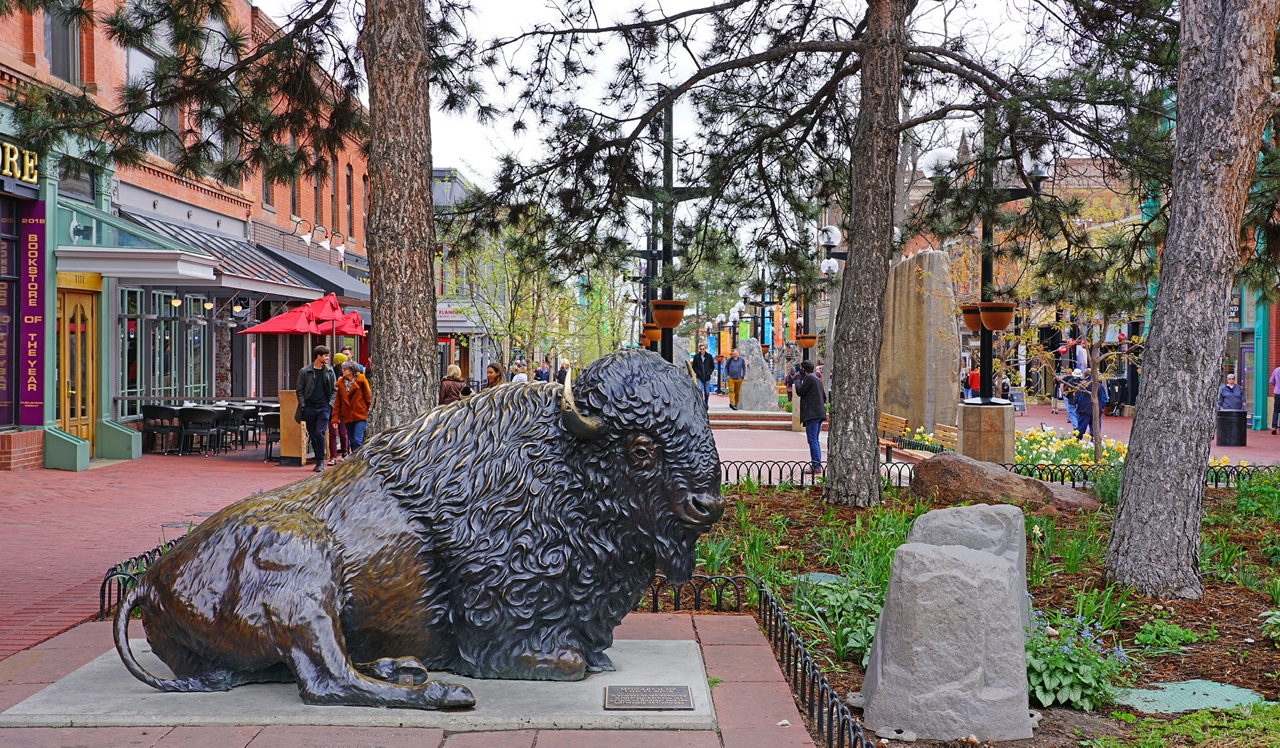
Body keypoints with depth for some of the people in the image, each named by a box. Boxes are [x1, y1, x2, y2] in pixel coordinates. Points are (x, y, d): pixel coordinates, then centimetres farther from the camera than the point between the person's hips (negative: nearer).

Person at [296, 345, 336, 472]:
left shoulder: (329, 371, 7)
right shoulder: (305, 371, 1)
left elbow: (334, 390, 10)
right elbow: (300, 390, 4)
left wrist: (330, 404, -1)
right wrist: (303, 406, -4)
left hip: (324, 408, 0)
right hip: (309, 408, 0)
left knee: (320, 433, -11)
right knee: (313, 435, 6)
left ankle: (321, 461, -4)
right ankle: (319, 460, 16)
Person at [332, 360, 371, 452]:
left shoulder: (361, 380, -4)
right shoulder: (341, 383, 8)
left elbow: (368, 397, 0)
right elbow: (337, 403, 7)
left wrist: (367, 411, 0)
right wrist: (335, 418, 2)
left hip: (360, 416, -5)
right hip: (347, 417, 5)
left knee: (357, 441, -14)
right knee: (351, 442, 9)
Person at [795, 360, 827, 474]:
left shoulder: (809, 378, -8)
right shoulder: (818, 380, 20)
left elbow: (800, 392, -7)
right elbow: (824, 397, 22)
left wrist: (798, 381, 8)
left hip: (812, 414, -10)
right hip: (820, 413, 10)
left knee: (812, 440, -10)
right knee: (815, 440, 14)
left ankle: (816, 466, -14)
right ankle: (817, 465, 14)